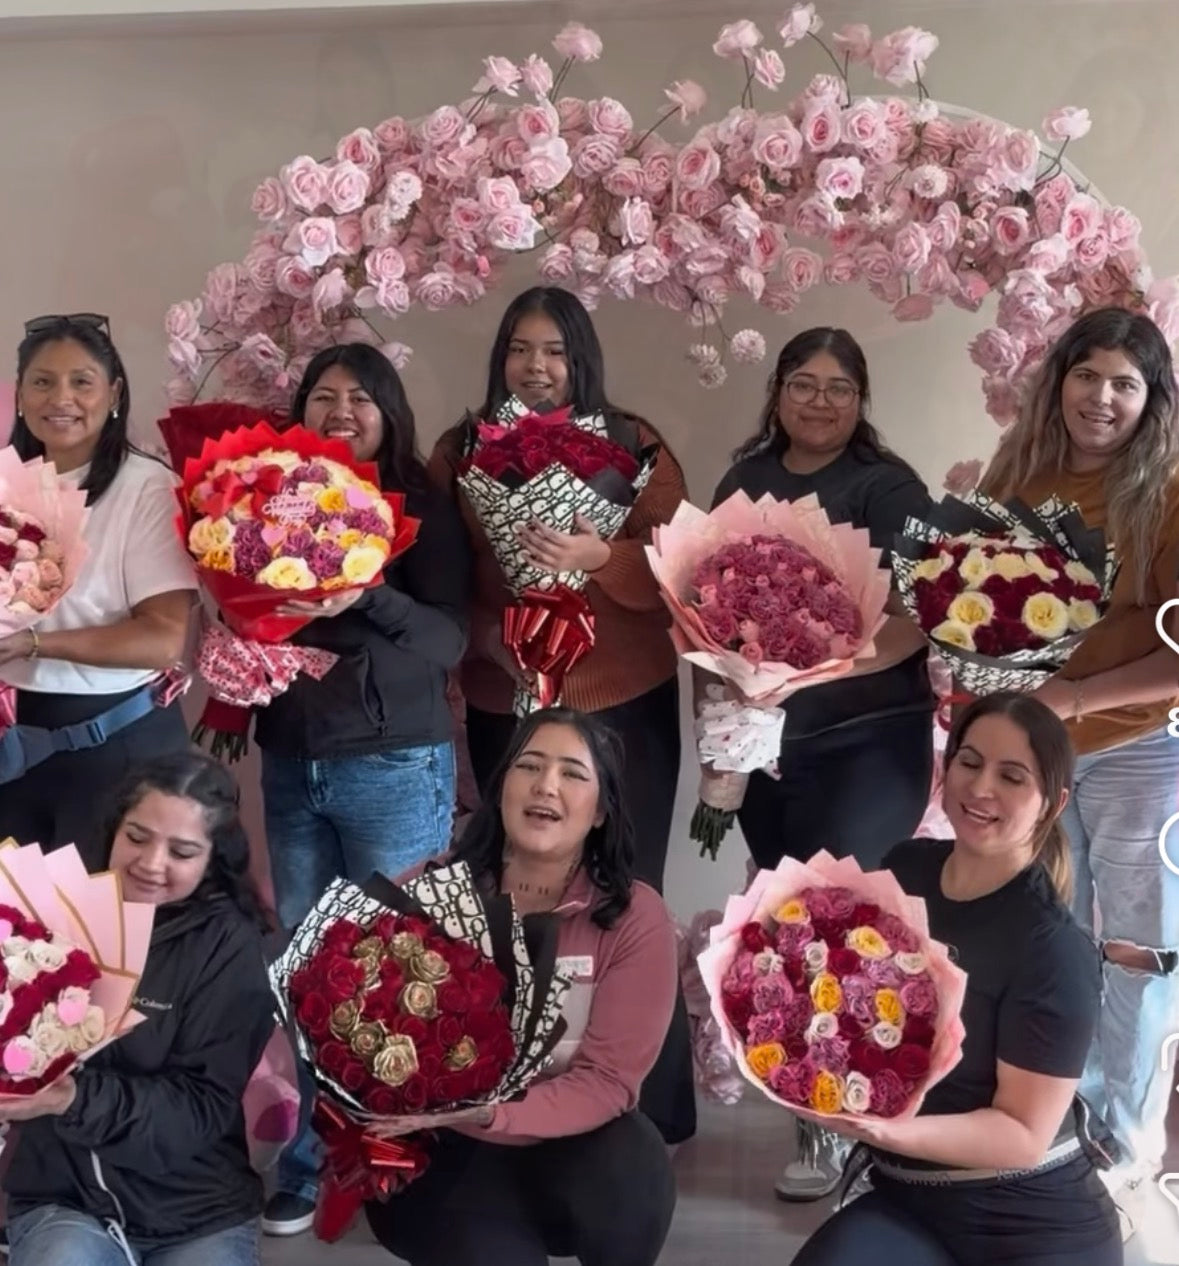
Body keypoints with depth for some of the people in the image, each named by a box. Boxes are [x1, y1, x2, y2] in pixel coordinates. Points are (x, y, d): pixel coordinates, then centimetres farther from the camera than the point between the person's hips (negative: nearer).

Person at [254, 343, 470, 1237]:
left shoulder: (424, 507, -3)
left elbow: (450, 639, -12)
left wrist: (368, 599, -27)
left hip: (395, 766, -4)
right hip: (291, 764, 4)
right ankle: (312, 1162, 21)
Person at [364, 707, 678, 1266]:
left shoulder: (635, 917, -12)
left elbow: (607, 1080, -16)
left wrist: (492, 1110, -32)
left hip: (567, 1148, 0)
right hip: (444, 1153, 0)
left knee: (634, 1173, -31)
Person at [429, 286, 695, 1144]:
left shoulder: (636, 446, 0)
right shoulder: (459, 451, 5)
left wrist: (599, 557, -24)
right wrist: (487, 633, -10)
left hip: (625, 706, -2)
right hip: (505, 709, 2)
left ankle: (655, 1108, 13)